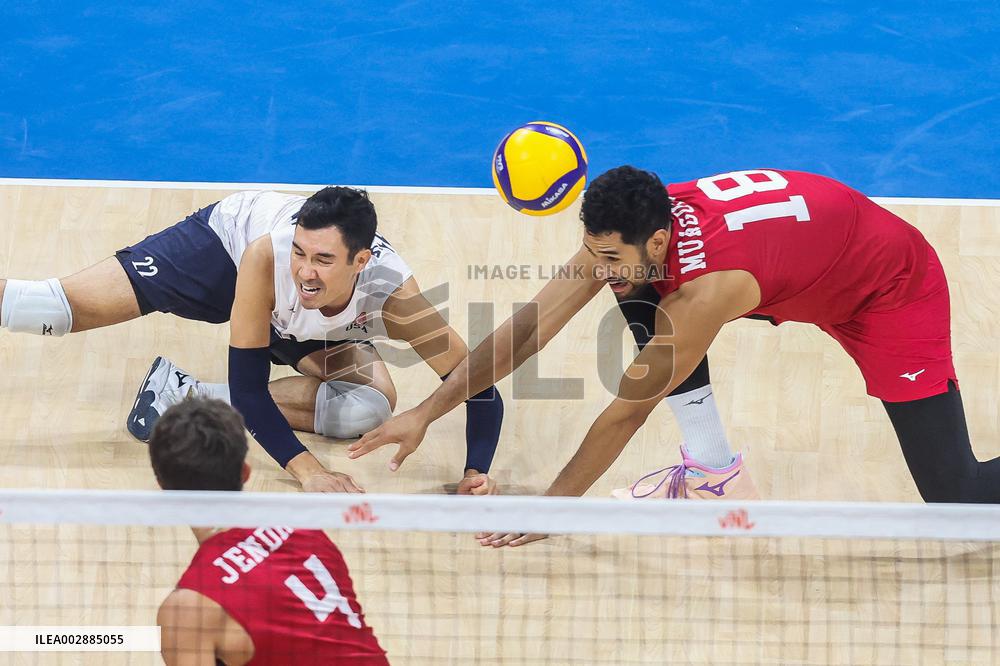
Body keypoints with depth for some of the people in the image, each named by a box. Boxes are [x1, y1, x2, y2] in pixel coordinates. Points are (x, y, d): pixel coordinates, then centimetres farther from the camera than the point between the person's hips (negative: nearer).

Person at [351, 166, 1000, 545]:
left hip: (894, 287, -8)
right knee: (641, 304, -4)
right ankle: (714, 468, 9)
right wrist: (424, 414, -17)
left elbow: (626, 412, -30)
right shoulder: (624, 237, -17)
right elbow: (528, 327, -14)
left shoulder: (705, 289, -38)